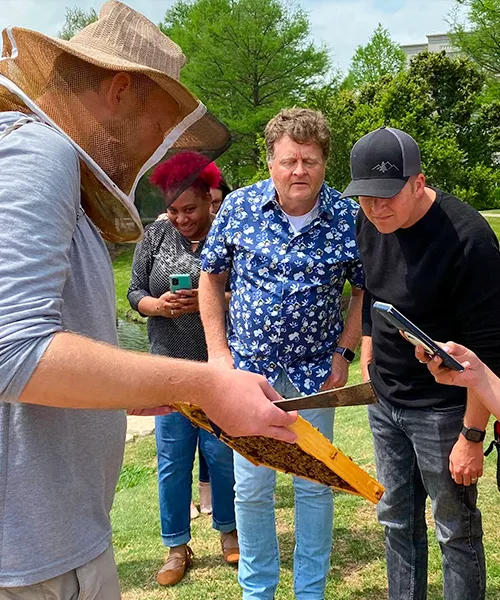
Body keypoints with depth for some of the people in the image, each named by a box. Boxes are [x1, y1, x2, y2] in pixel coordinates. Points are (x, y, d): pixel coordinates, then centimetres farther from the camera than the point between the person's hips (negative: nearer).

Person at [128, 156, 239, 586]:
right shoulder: (156, 236, 4)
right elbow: (135, 293, 8)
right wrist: (159, 305, -12)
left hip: (220, 366, -2)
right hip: (170, 365, 3)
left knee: (222, 452, 8)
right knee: (172, 458, 8)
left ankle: (228, 529, 32)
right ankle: (177, 547, 24)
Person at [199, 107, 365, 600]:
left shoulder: (348, 218, -10)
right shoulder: (238, 207, -8)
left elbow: (365, 290, 2)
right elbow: (211, 278, 2)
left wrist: (344, 352, -5)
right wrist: (217, 350, -3)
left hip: (315, 371, 0)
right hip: (249, 365, 1)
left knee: (315, 486, 11)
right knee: (251, 487, 10)